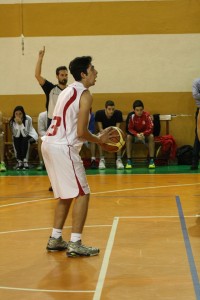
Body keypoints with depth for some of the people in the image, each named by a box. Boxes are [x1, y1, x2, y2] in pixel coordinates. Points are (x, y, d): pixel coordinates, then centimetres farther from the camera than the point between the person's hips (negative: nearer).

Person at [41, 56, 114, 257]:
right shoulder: (85, 95, -9)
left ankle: (55, 240, 23)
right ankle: (75, 244, -6)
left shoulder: (68, 91, 19)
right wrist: (99, 140, 3)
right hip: (63, 147, -9)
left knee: (65, 195, 19)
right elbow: (81, 132, -14)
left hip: (49, 143, 9)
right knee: (82, 194, -4)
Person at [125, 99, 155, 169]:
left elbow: (150, 129, -19)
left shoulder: (147, 115, -20)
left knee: (151, 136, -31)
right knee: (128, 137, -28)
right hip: (135, 135, 1)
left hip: (145, 135, -1)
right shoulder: (132, 116, -17)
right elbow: (130, 129, -13)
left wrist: (143, 134, -38)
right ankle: (129, 161, -27)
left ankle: (151, 160, -29)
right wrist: (137, 134, -32)